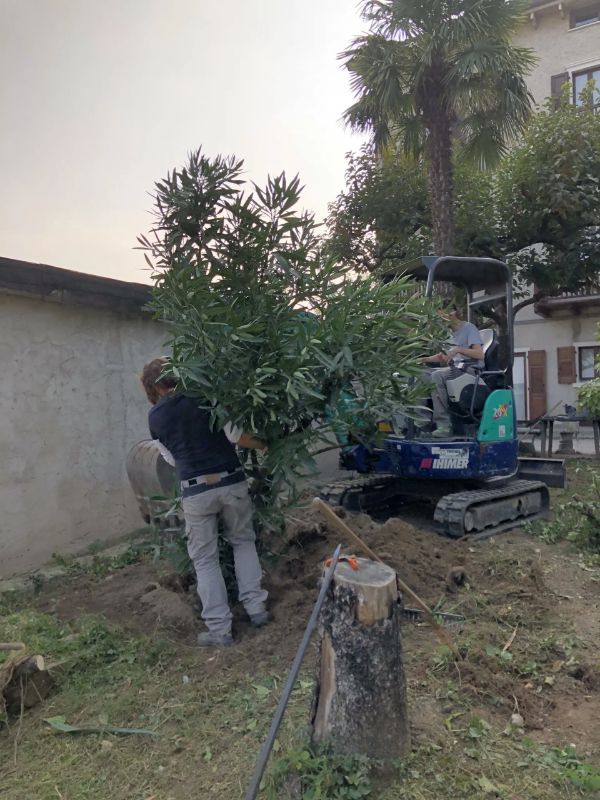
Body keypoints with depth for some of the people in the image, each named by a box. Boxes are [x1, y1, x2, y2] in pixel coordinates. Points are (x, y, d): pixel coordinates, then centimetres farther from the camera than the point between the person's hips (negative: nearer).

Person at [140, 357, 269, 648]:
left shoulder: (155, 417, 7)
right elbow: (235, 435, -4)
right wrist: (263, 445, 12)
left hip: (195, 491, 0)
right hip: (231, 482, 0)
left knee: (205, 559, 13)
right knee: (243, 541, 22)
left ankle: (219, 629, 15)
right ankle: (256, 608, 21)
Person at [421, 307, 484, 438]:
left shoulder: (469, 327, -4)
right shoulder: (451, 332, 20)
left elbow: (480, 354, -15)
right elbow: (442, 357, 23)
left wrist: (458, 349, -25)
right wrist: (423, 359, 8)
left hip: (471, 368, -8)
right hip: (455, 368, 8)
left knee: (436, 376, -31)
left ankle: (444, 425, -32)